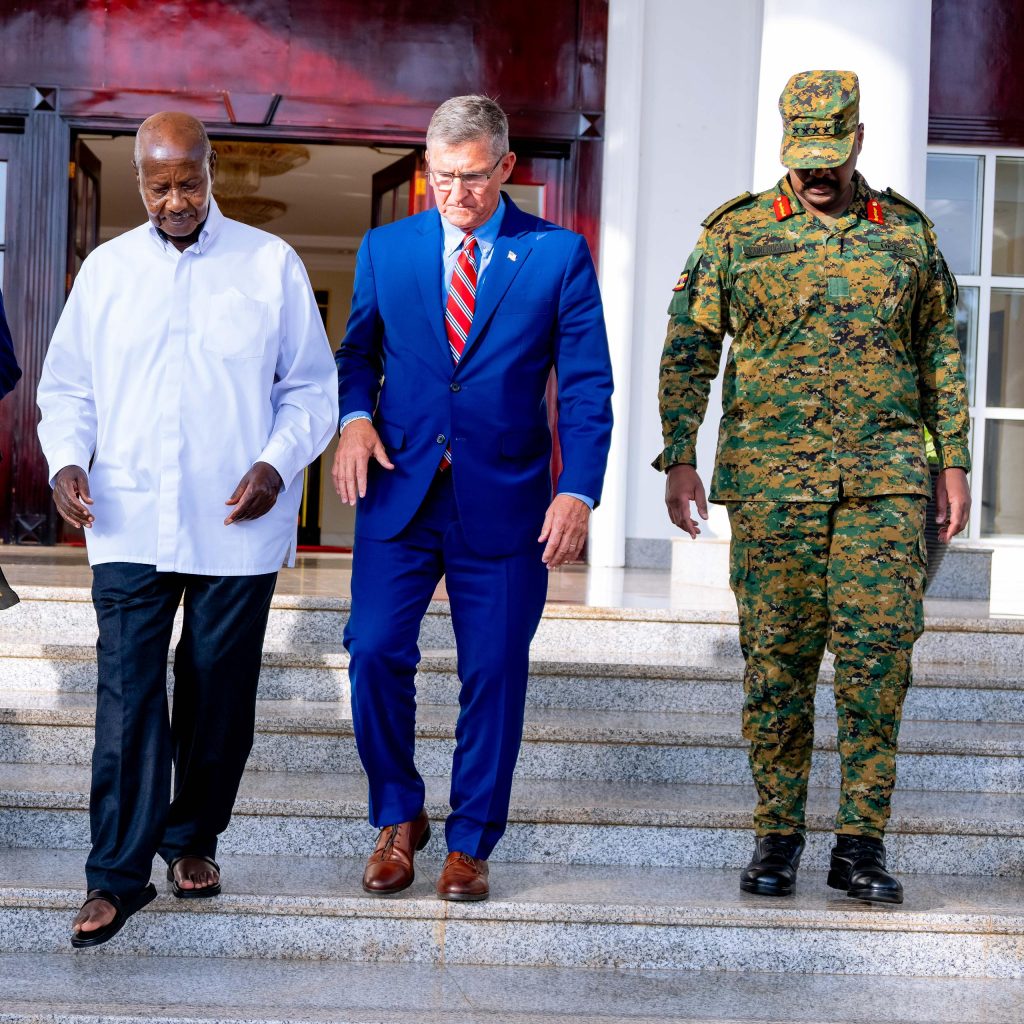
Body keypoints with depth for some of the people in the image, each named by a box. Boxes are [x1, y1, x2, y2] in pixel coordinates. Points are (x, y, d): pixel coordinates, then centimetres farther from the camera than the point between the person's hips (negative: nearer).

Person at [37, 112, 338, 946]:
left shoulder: (271, 265, 3)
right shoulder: (106, 269, 9)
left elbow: (312, 387, 5)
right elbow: (66, 385, 13)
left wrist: (276, 464, -11)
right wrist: (67, 460, -5)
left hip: (236, 527, 0)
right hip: (129, 525, 1)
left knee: (219, 694, 8)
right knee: (127, 695, -5)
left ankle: (193, 839, 27)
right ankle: (119, 876, -1)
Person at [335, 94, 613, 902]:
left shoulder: (559, 255, 1)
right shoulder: (386, 249, 8)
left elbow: (587, 386, 0)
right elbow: (359, 350, 16)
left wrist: (578, 491, -11)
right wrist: (355, 416, -6)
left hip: (504, 499, -1)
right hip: (400, 492, 2)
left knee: (493, 672, 3)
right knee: (376, 652, -7)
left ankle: (471, 842, 19)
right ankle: (399, 818, 16)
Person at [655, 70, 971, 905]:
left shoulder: (908, 233, 9)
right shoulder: (737, 233, 4)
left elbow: (941, 354, 14)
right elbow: (688, 351, 4)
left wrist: (954, 462, 8)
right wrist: (678, 459, -4)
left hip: (885, 482, 1)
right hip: (771, 481, -1)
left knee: (878, 655, -5)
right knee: (776, 660, 2)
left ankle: (861, 843, 4)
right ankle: (777, 837, 13)